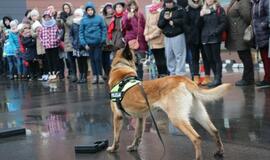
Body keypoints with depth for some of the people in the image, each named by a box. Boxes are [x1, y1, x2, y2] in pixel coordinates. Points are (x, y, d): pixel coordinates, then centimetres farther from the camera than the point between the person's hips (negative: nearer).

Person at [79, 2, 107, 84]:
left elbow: (104, 29, 1)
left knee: (98, 59, -2)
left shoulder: (99, 18, -1)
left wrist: (103, 40, -7)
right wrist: (84, 43, -5)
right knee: (92, 59, 8)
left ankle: (100, 76, 9)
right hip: (89, 43, 2)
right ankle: (95, 76, 16)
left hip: (98, 42, -2)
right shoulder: (83, 20, 1)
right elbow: (81, 32, 2)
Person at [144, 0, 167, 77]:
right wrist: (146, 34, 2)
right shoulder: (149, 11, 12)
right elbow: (147, 24, 16)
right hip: (152, 41, 6)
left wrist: (151, 36, -11)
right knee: (157, 59, 12)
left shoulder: (160, 11, -9)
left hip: (159, 40, -6)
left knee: (162, 59, -3)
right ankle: (160, 75, 20)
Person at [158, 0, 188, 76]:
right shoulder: (163, 12, 13)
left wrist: (174, 21, -11)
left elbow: (184, 20, -8)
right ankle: (172, 73, 17)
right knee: (169, 56, 8)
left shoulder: (180, 10, 0)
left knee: (179, 55, -7)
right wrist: (164, 19, -8)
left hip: (178, 35, -5)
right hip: (167, 37, 5)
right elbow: (159, 25, 9)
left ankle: (180, 74, -3)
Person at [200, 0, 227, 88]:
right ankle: (216, 77, 15)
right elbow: (200, 25, 13)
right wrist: (201, 17, -5)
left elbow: (224, 23, -6)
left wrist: (216, 32, -15)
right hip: (205, 38, 5)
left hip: (215, 38, -5)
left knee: (216, 58, -3)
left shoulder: (219, 9, 2)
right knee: (210, 59, 7)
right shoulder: (203, 10, 16)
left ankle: (218, 79, -1)